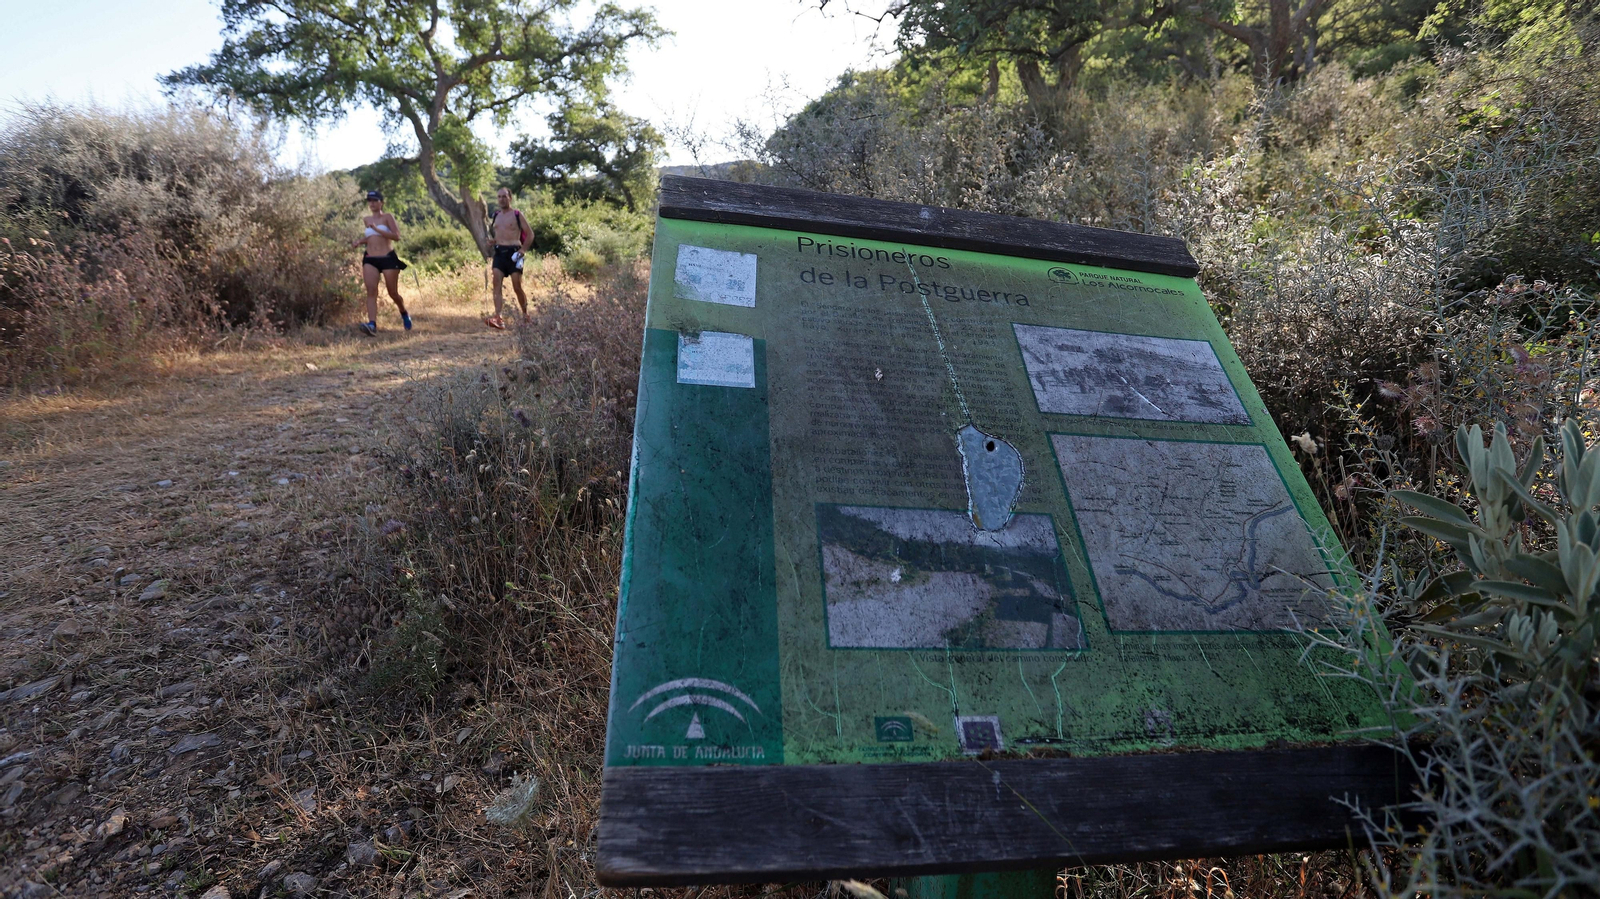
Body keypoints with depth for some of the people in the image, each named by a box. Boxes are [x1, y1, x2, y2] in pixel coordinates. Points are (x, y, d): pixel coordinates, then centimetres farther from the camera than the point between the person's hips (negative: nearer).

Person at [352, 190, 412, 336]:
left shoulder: (387, 217, -1)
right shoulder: (366, 220, 15)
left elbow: (396, 236, -14)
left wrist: (376, 229, -20)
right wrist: (359, 242, 12)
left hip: (388, 258, -4)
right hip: (370, 260, 4)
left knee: (393, 293, 5)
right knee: (371, 291, -14)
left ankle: (404, 314, 36)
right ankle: (372, 324, -26)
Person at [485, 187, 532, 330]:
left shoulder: (517, 214, 0)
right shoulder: (495, 215, 16)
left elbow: (530, 234, -2)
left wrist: (523, 250, -11)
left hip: (513, 252, -5)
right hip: (499, 252, 5)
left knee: (517, 287, -3)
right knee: (497, 284, -10)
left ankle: (525, 315, 16)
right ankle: (497, 318, -18)